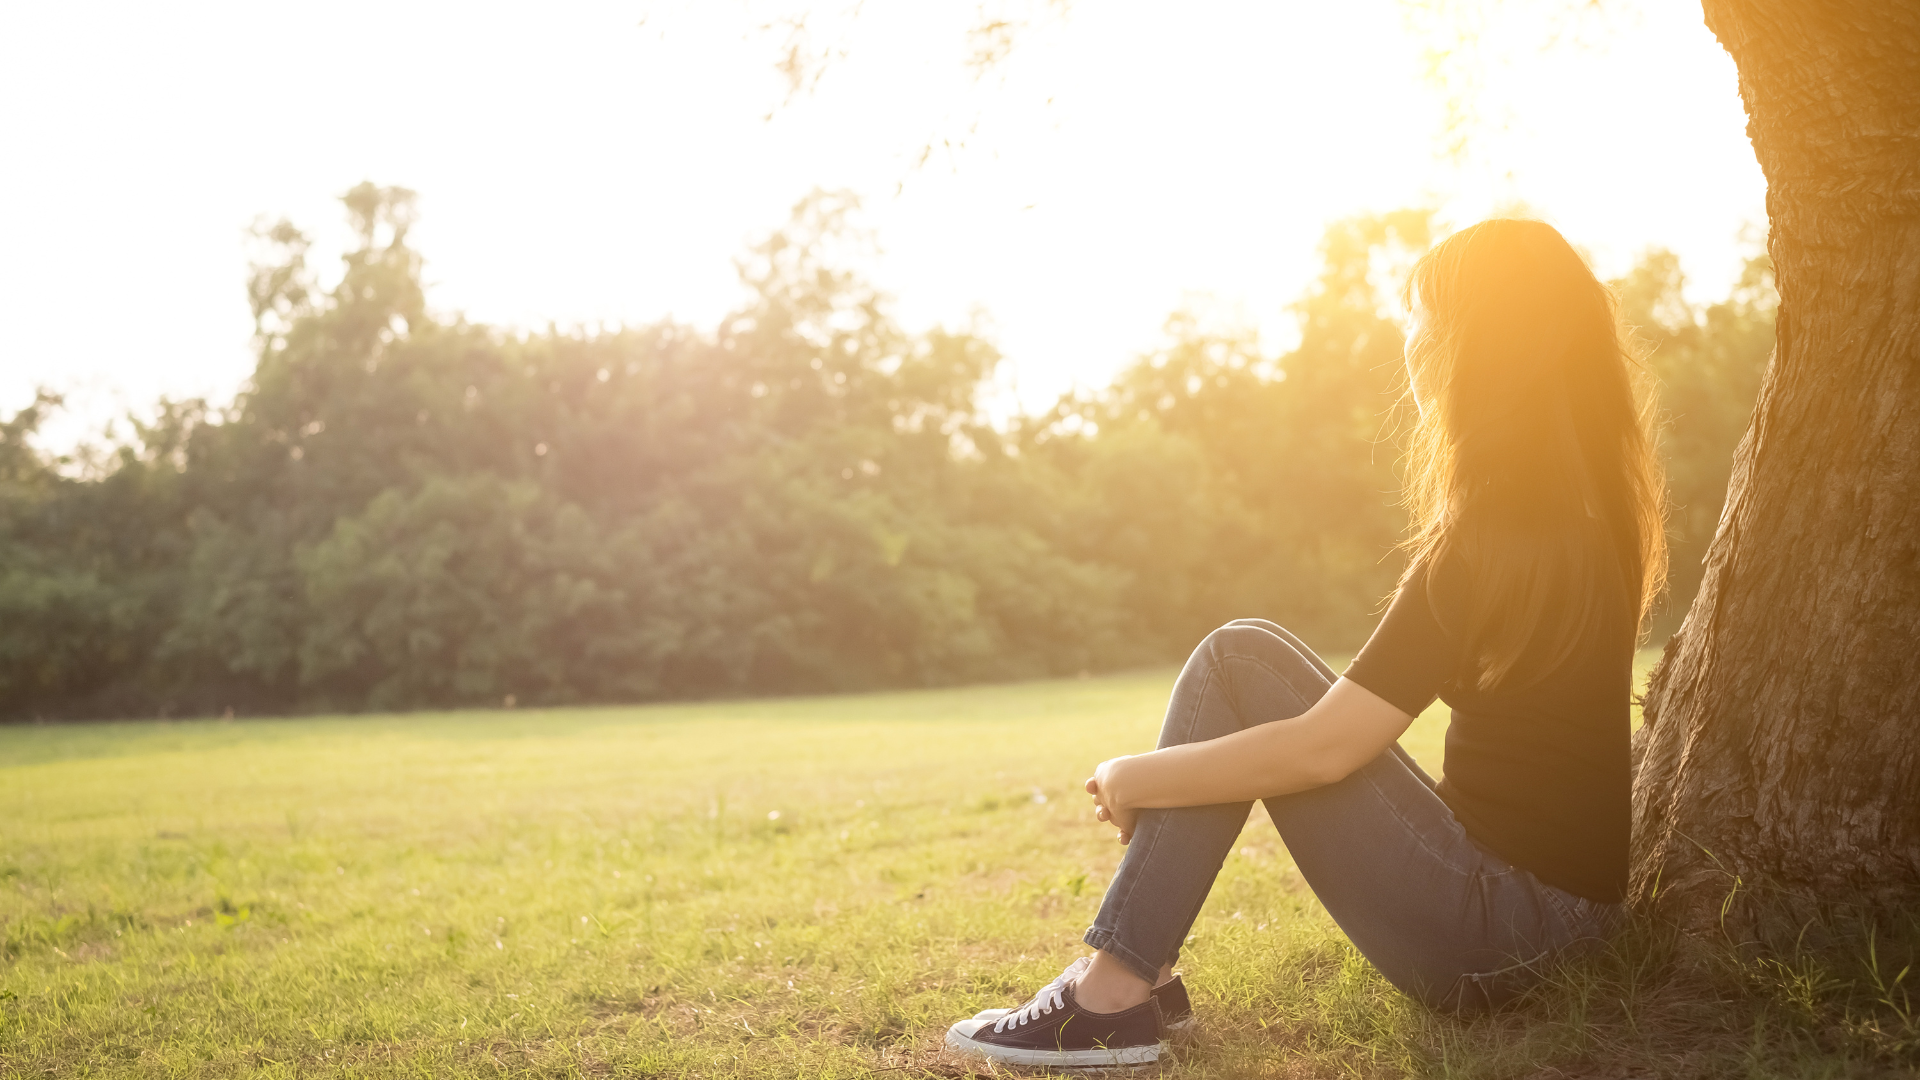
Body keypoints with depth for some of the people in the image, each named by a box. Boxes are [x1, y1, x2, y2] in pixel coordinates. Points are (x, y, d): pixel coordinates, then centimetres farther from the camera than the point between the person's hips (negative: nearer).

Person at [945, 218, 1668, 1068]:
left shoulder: (1491, 544, -23)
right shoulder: (1595, 511, 4)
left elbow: (1321, 749, -22)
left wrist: (1134, 778, -11)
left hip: (1496, 939, -9)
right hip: (1567, 900, 9)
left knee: (1241, 661, -10)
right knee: (1245, 657, 7)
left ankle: (1115, 992, -9)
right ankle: (1127, 977, 2)